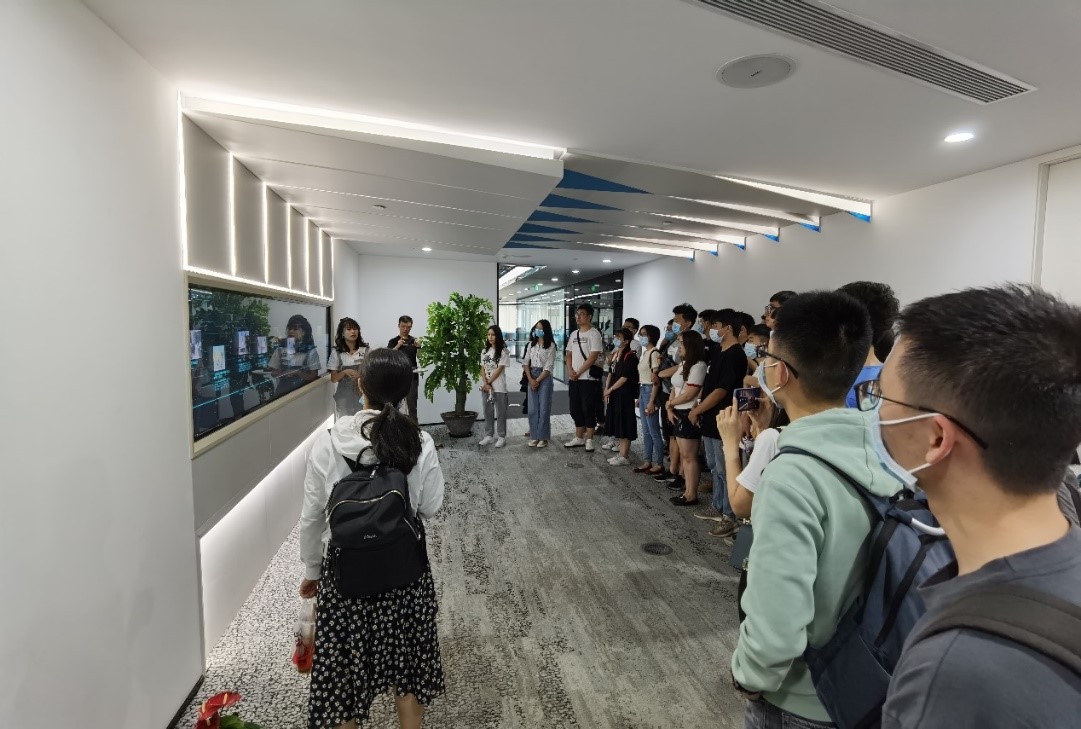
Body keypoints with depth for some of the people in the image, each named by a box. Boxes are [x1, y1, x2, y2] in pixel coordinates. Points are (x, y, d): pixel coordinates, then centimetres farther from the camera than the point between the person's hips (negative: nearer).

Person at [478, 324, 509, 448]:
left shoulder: (503, 351, -6)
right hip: (486, 386, 5)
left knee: (500, 412, 3)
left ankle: (501, 436, 10)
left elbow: (499, 369, -11)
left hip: (499, 387, -5)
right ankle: (488, 435, 20)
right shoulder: (485, 351, 11)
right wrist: (485, 384, -8)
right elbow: (482, 369, 6)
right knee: (488, 411, 10)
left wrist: (489, 383, -12)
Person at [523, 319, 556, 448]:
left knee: (544, 409, -1)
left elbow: (548, 367, -10)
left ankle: (543, 438, 7)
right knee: (532, 409, 6)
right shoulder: (531, 344, 10)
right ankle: (534, 436, 14)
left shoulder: (551, 345, -5)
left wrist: (537, 381, -12)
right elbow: (526, 362, 6)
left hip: (544, 378, -4)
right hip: (531, 377, 5)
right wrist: (530, 379, -6)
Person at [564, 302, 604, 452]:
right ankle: (579, 438, 23)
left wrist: (578, 372, -14)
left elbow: (593, 357, -15)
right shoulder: (574, 334, 14)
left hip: (589, 378, -7)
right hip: (573, 378, 7)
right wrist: (570, 370, -3)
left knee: (589, 410, -1)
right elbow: (569, 354, 15)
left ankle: (589, 440, 8)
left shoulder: (594, 334, -8)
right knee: (575, 409, 12)